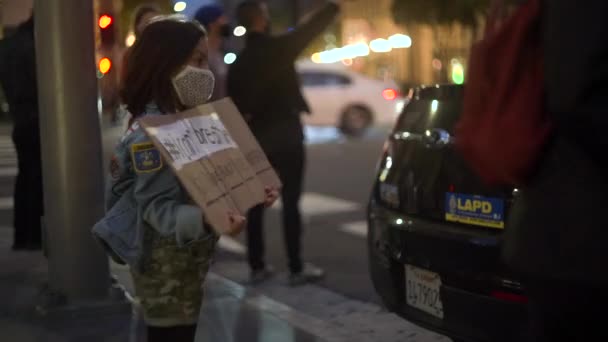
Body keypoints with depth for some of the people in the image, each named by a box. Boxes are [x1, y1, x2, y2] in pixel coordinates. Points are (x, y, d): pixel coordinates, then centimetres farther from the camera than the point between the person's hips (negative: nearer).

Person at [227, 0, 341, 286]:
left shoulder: (238, 62, 7)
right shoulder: (277, 47, -11)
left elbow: (235, 103, 7)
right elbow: (311, 28, -2)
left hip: (254, 139, 6)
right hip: (285, 135, -6)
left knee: (256, 204, 9)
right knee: (290, 203, -2)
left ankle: (257, 267, 13)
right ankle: (297, 268, 1)